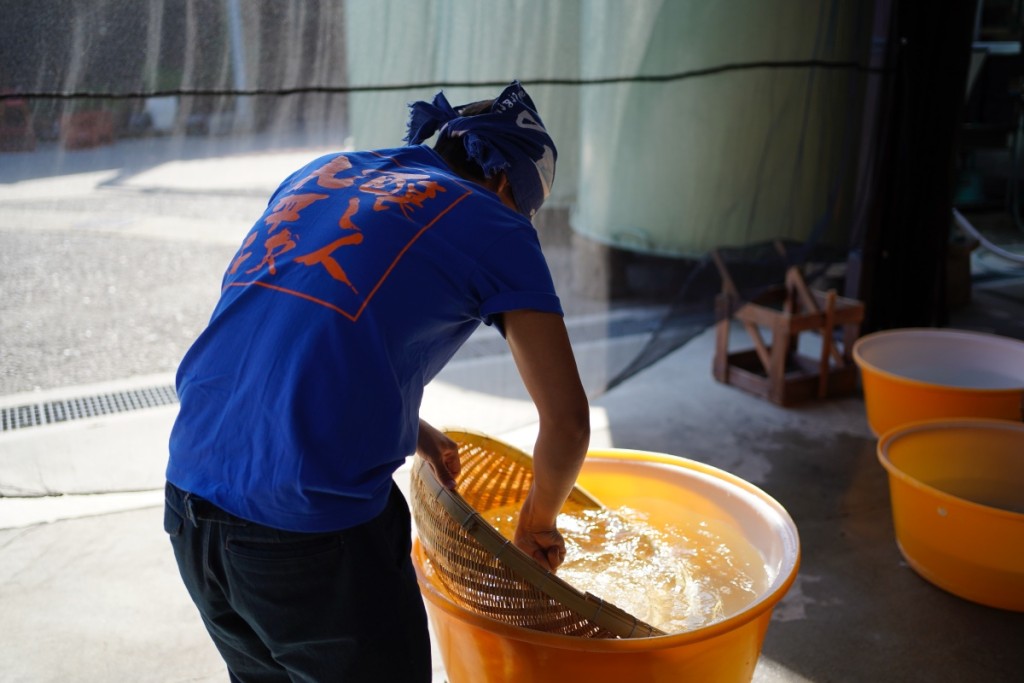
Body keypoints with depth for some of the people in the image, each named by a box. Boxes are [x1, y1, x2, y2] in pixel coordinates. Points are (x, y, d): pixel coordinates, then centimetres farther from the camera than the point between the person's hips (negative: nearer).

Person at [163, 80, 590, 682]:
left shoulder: (321, 174, 17)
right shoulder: (494, 226, -1)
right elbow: (568, 420, -1)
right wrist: (537, 523, 18)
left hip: (189, 501, 7)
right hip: (315, 533, -7)